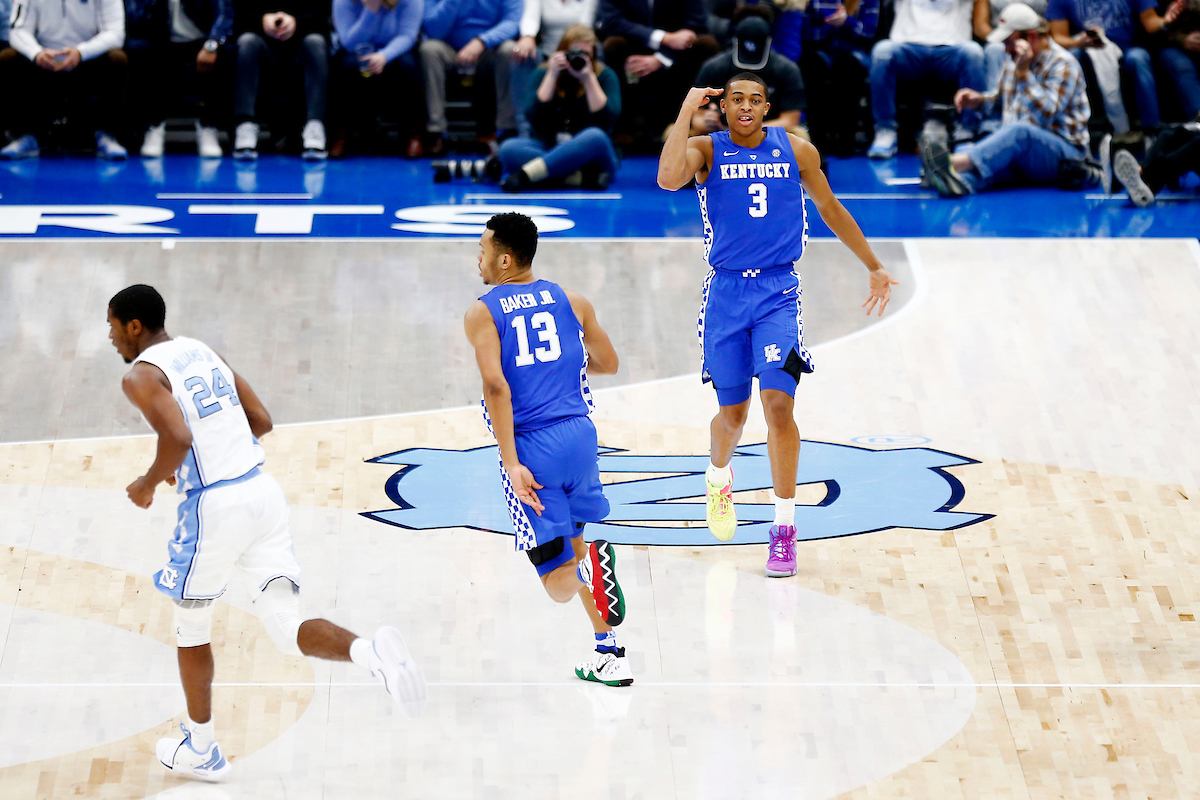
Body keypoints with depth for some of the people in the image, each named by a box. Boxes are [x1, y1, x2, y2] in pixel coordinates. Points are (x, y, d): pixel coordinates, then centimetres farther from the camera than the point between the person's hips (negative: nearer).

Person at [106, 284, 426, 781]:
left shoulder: (141, 376, -7)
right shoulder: (204, 353, 17)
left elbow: (177, 437, -23)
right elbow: (261, 421, 18)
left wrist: (148, 484, -6)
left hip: (214, 505, -6)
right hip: (263, 492, 6)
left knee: (191, 623, 17)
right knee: (286, 630, 1)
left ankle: (201, 751, 29)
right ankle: (370, 651, -29)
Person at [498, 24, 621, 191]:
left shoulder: (605, 76, 4)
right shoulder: (542, 74, 7)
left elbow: (607, 120, -11)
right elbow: (535, 119, -8)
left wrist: (588, 78, -16)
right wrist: (552, 75, -11)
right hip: (550, 149, 2)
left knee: (594, 137, -37)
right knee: (509, 148, -27)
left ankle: (526, 174, -42)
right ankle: (585, 174, -39)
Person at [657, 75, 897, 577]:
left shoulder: (796, 150, 3)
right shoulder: (706, 150, -3)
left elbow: (830, 210, 16)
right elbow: (669, 179, -26)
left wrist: (874, 267, 19)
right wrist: (686, 111, -22)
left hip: (778, 292, 0)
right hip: (726, 292, 0)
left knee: (777, 403, -15)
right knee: (732, 413, 9)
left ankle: (785, 528, -8)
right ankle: (718, 478, 45)